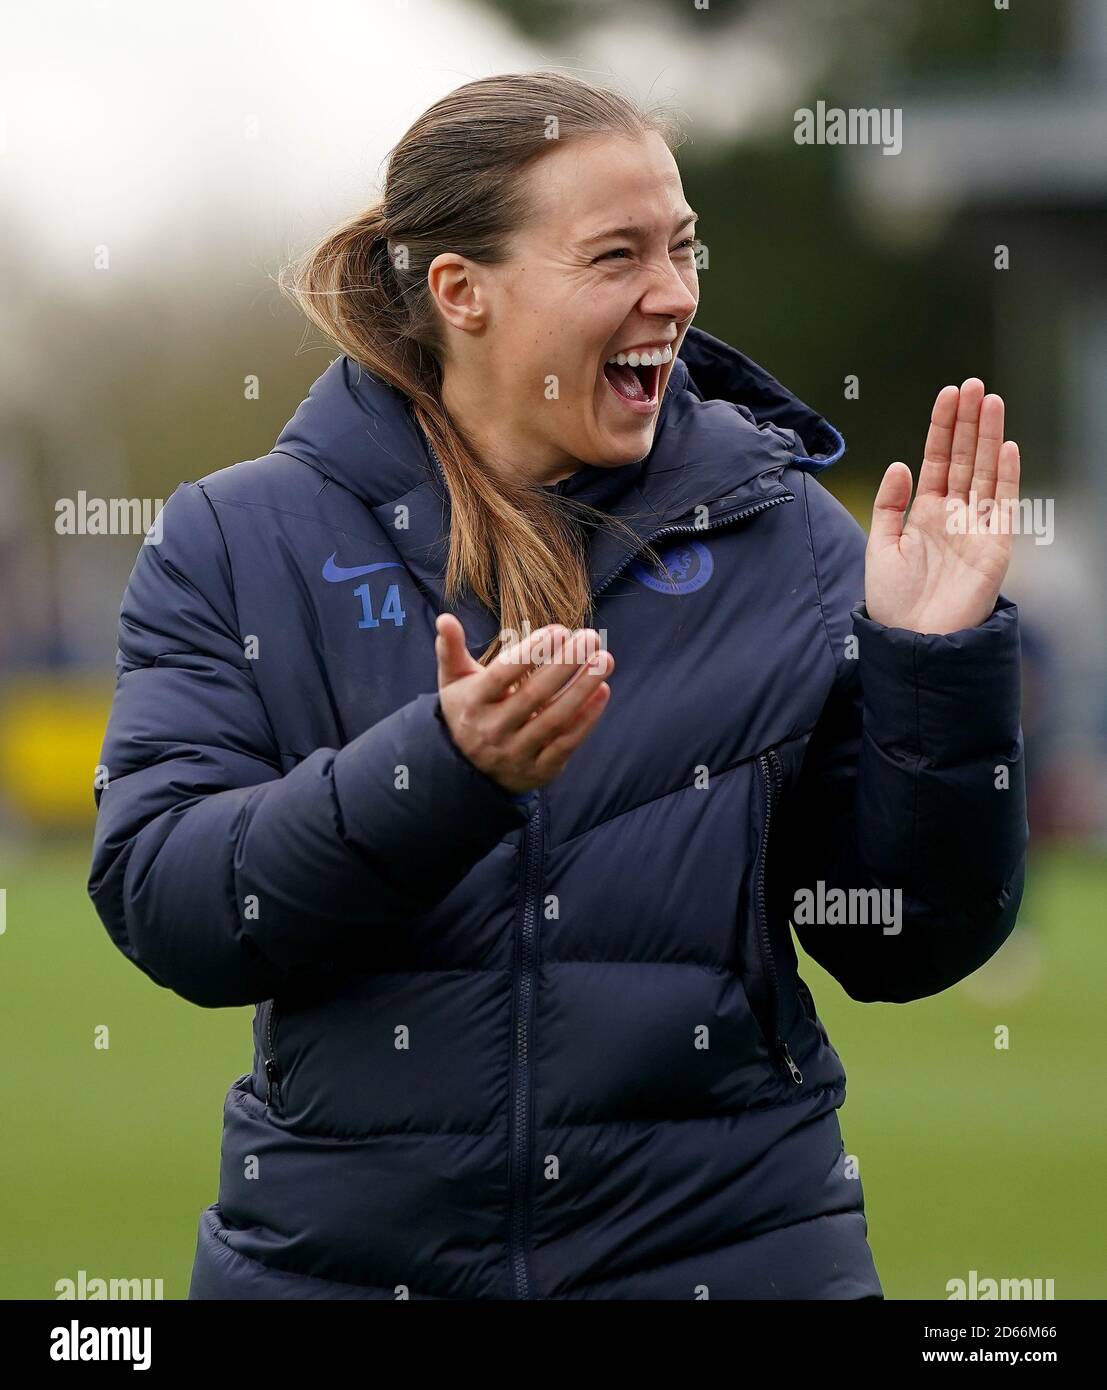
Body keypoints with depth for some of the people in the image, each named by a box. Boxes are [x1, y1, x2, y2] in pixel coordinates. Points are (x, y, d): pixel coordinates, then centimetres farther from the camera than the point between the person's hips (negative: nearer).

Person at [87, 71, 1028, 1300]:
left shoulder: (780, 538, 2)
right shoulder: (238, 543, 0)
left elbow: (907, 951, 1)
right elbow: (160, 908, -12)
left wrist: (937, 667, -12)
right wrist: (438, 769, -24)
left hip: (726, 1245, 1)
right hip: (342, 1252, 0)